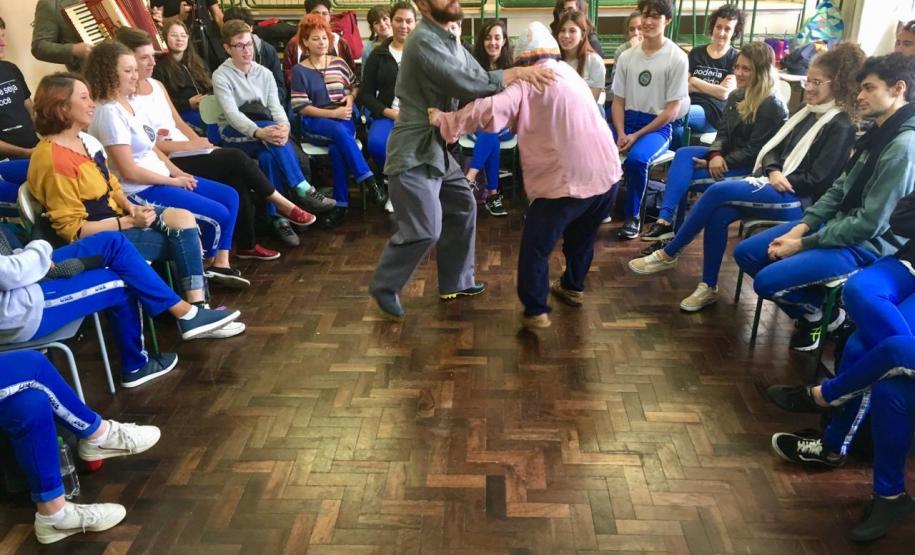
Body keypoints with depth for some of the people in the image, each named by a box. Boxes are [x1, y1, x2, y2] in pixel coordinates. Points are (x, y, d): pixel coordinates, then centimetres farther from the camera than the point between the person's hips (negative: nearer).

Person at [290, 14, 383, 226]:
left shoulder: (339, 63, 10)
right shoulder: (299, 70, 1)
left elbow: (355, 86, 25)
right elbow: (300, 107, -5)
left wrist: (350, 97, 1)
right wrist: (332, 114, -12)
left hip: (344, 120, 2)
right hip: (314, 122, -2)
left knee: (336, 148, -32)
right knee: (339, 131, -36)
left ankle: (341, 202, -26)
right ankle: (368, 181, -34)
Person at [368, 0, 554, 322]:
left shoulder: (449, 40, 13)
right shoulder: (424, 40, -19)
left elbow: (479, 79, 7)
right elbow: (466, 84, -25)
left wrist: (520, 69, -5)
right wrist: (515, 73, -21)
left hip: (436, 147, 10)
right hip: (413, 152, -10)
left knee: (462, 207, 16)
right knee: (424, 230, -10)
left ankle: (454, 282, 30)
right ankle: (384, 287, 12)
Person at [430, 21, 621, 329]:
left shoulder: (528, 82, -2)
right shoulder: (569, 73, 20)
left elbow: (491, 110, -17)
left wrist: (446, 120, -8)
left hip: (567, 179, -7)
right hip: (605, 172, 8)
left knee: (535, 246, 5)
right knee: (582, 235, 28)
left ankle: (536, 311, 7)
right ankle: (573, 287, 46)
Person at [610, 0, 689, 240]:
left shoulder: (677, 58, -6)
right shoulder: (626, 57, 8)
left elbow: (672, 109, -8)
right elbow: (618, 101, 7)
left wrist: (637, 136, -15)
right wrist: (621, 134, -11)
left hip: (658, 126, -4)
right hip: (627, 121, 4)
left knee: (636, 159, -34)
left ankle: (632, 216, -11)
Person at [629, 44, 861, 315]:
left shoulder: (840, 127, -7)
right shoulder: (807, 113, 16)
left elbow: (818, 181, -14)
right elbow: (773, 149, 12)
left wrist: (781, 180, -12)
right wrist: (773, 172, -8)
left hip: (798, 201, -7)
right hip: (774, 186, 7)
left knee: (719, 190, -24)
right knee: (718, 214, -22)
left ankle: (668, 254, -13)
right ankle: (708, 288, -13)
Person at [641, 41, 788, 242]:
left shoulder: (772, 107, -16)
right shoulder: (736, 96, 9)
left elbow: (754, 151, -19)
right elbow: (723, 133, 6)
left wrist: (722, 163, -19)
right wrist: (715, 155, -15)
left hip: (753, 167, -8)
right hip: (727, 156, 8)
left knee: (685, 176, -22)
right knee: (683, 154, -19)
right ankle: (665, 220, -31)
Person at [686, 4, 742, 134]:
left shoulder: (736, 59, 8)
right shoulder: (696, 52, 17)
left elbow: (724, 93, -6)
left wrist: (694, 81, 2)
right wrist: (714, 88, -5)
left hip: (713, 111, -3)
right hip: (690, 102, 3)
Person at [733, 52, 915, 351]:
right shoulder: (879, 133, 8)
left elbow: (870, 223, -23)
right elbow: (839, 190, 11)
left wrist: (803, 244, -17)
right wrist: (801, 227, -3)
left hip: (867, 244, -9)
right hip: (837, 224, 9)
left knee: (767, 281, -23)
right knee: (746, 254, 5)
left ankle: (823, 311, 7)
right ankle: (814, 309, 14)